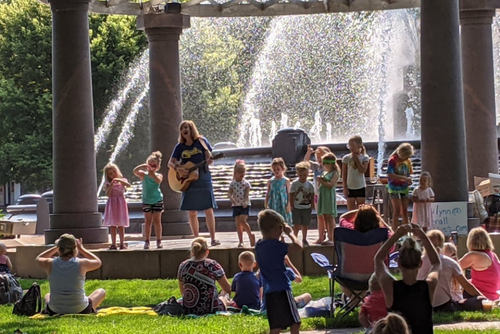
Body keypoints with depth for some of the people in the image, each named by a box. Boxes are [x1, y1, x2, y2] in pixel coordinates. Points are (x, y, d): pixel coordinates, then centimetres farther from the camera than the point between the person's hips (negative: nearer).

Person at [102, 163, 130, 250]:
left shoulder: (122, 180, 5)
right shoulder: (108, 183, 5)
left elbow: (128, 185, -17)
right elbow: (108, 194, -8)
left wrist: (119, 180, -28)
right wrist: (111, 185, -16)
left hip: (120, 203, -1)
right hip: (112, 204, 1)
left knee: (121, 225, 0)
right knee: (112, 225, 2)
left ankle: (122, 243, 4)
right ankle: (113, 244, 7)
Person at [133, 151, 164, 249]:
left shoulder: (159, 175, -5)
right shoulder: (143, 175, -3)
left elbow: (158, 180, -28)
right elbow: (135, 171, -21)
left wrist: (152, 174, -39)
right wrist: (143, 166, -29)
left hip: (157, 200, -1)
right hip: (146, 201, 1)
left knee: (157, 221, 3)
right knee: (148, 221, 2)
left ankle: (159, 241, 9)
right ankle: (147, 241, 4)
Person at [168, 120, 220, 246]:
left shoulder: (201, 141, 1)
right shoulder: (180, 147, 7)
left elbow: (209, 157, 2)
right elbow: (170, 163, 7)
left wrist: (209, 160, -21)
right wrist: (178, 169, -13)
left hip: (203, 179, -3)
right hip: (188, 181, 3)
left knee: (208, 210, -6)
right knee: (192, 212, 3)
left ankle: (213, 238, -3)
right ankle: (197, 239, 9)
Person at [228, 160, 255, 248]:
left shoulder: (246, 183, -1)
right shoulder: (233, 184, 4)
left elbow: (247, 194, -12)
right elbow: (229, 193, -4)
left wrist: (245, 202, -27)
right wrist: (231, 198, -26)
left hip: (245, 205, -3)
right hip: (236, 205, 3)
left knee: (242, 221, -18)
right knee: (238, 223, 4)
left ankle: (250, 235, 1)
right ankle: (241, 241, 8)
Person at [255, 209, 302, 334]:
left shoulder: (259, 245, 10)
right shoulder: (275, 245, -16)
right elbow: (298, 246, -22)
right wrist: (290, 233, -6)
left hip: (269, 291, 9)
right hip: (282, 290, -9)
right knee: (295, 323, -4)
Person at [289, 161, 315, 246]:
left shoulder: (309, 184, -1)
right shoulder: (294, 184, -6)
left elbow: (312, 196, 5)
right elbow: (291, 196, -3)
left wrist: (311, 206, 0)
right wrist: (292, 207, -6)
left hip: (306, 208, 2)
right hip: (296, 208, -2)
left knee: (305, 225, 10)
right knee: (297, 225, -3)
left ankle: (304, 240, 23)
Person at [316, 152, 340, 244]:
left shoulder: (335, 174, -5)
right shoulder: (324, 173, 17)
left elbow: (331, 185, -16)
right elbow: (321, 185, 20)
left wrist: (321, 181, -13)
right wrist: (320, 180, -1)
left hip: (330, 196, -8)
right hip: (322, 195, 8)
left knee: (330, 216, -8)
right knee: (325, 216, 7)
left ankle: (331, 239, -7)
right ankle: (329, 237, 11)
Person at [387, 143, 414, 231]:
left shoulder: (408, 161, 6)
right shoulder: (393, 160, -13)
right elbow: (390, 175, -23)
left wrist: (409, 181, -6)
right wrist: (404, 178, -28)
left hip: (404, 188, 6)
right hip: (395, 187, -6)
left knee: (405, 211, 8)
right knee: (397, 211, -10)